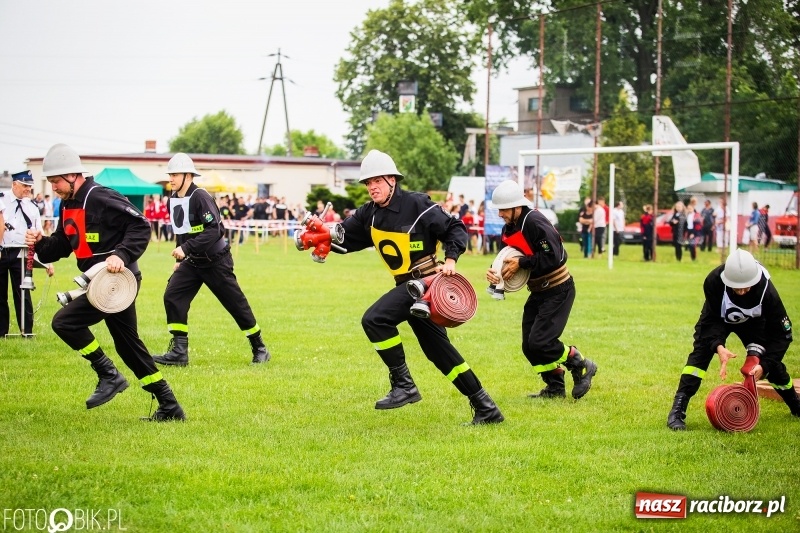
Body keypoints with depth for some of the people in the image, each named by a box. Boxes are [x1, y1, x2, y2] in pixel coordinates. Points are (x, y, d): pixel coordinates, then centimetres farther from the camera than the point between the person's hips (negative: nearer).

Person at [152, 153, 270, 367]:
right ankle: (178, 352, -6)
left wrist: (186, 248, -30)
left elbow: (213, 230, -28)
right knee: (172, 297, -8)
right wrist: (180, 259, 15)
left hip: (216, 261, -7)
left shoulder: (200, 197, -20)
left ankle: (259, 349, 17)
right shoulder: (174, 199, 4)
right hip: (192, 261, 7)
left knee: (235, 303, 1)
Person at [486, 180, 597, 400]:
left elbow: (553, 258, -29)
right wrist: (495, 272, -11)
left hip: (558, 291, -9)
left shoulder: (535, 222, -23)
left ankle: (581, 366, 5)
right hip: (538, 292, 9)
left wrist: (521, 263, -25)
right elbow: (508, 261, 11)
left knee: (540, 342, -16)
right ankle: (555, 387, 23)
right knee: (529, 346, 7)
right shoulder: (509, 229, 5)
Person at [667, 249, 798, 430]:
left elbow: (782, 334, -28)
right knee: (701, 352, -22)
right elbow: (711, 320, -29)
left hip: (752, 321, 1)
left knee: (772, 362, -4)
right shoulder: (714, 281, -40)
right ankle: (677, 411, -22)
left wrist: (764, 365, -37)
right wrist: (718, 346, -48)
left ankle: (795, 406, 23)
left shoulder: (767, 292, -38)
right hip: (718, 317, -1)